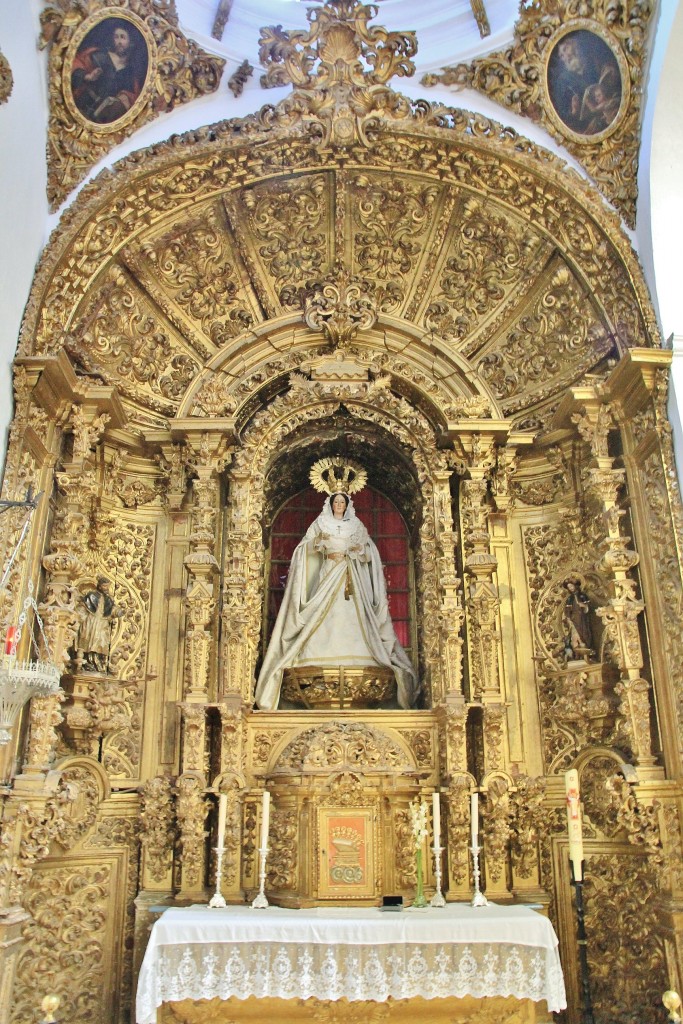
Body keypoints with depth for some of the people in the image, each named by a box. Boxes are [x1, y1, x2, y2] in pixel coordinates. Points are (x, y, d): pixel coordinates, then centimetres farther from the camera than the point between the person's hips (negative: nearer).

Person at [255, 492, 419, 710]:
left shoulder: (356, 525, 15)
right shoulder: (321, 523, 12)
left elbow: (370, 550, 14)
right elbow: (306, 547, 7)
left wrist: (357, 550, -3)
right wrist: (327, 553, -6)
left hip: (352, 576, 1)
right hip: (328, 573, -1)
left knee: (352, 617, -9)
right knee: (325, 616, -12)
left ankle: (353, 659, -12)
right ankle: (325, 661, -15)